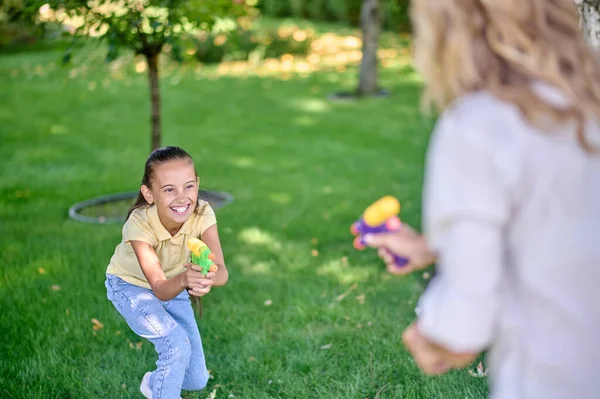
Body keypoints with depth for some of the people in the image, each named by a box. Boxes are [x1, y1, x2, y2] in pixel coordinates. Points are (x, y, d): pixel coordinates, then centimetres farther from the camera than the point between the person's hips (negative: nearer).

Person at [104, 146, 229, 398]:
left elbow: (222, 271, -37)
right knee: (177, 345, -28)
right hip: (131, 285, -3)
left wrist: (208, 277, -61)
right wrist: (184, 280, -62)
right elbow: (159, 288, -40)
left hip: (172, 286, 4)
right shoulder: (139, 224, -36)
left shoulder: (202, 213, -29)